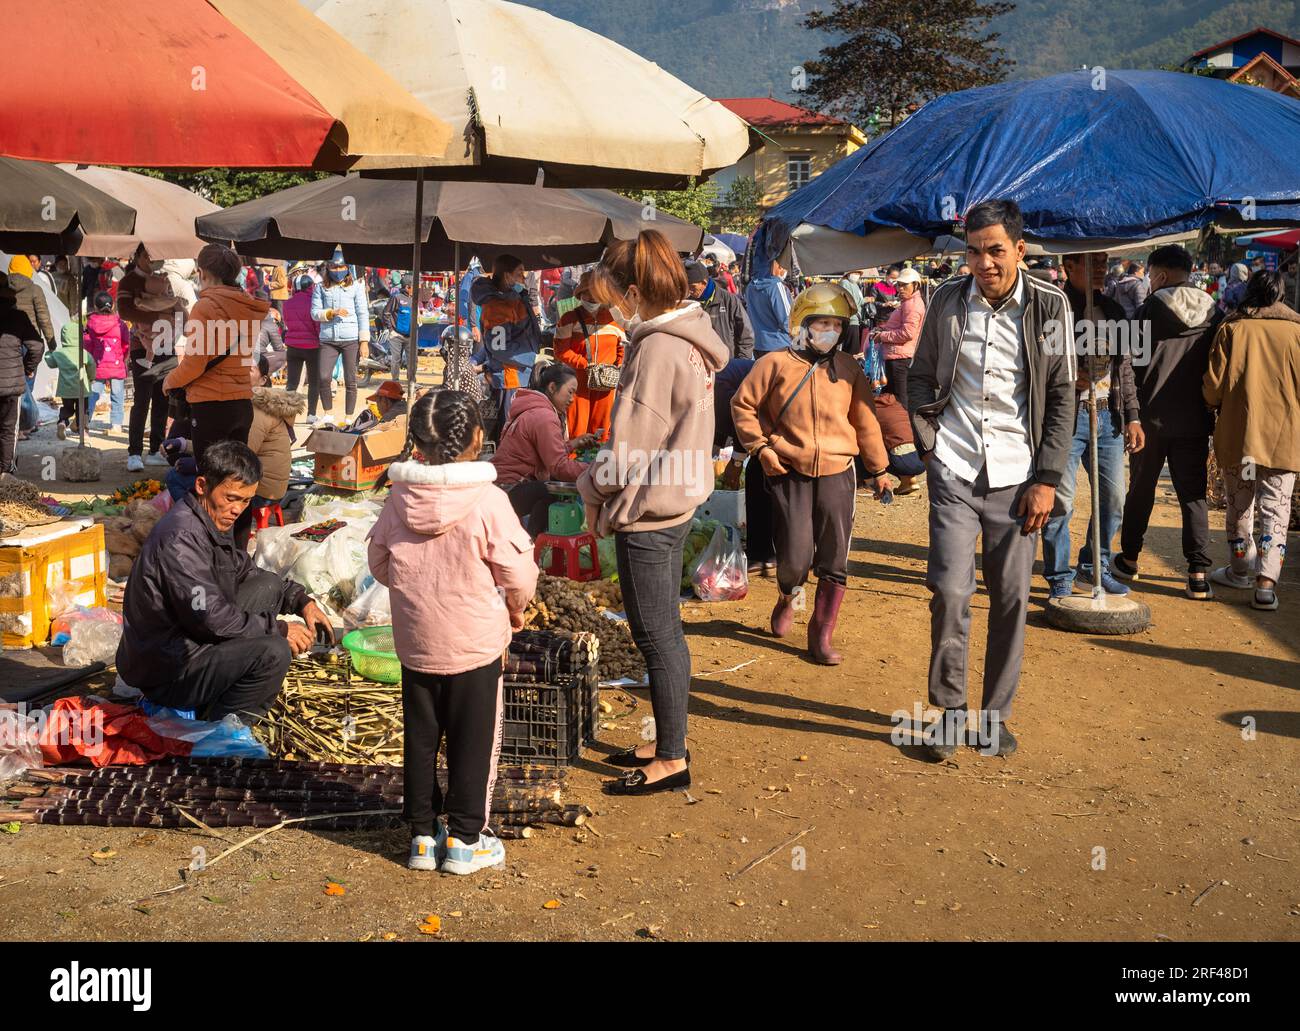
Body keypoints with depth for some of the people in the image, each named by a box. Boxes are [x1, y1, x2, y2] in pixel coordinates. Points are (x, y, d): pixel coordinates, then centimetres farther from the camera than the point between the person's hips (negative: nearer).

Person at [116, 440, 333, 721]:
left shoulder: (213, 523, 8)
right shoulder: (181, 539, -24)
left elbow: (245, 571, 23)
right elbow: (210, 617, -26)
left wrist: (302, 602, 9)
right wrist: (278, 629, -16)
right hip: (164, 673, -11)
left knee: (268, 586, 13)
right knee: (273, 652, -27)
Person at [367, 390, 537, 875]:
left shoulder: (398, 501, -4)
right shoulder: (488, 502, -17)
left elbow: (380, 565, 6)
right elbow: (518, 571, -13)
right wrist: (516, 608, 7)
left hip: (414, 645, 4)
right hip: (475, 644, -4)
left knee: (420, 740, 15)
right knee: (473, 743, 9)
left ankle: (423, 834, 23)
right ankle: (464, 838, 16)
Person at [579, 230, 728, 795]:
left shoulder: (658, 347, -21)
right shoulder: (686, 340, 9)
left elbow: (632, 443, -20)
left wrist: (593, 487, -3)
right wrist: (605, 482, 10)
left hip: (646, 512, -10)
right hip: (673, 504, 10)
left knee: (655, 635, 1)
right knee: (664, 630, 18)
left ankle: (671, 759, 12)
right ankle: (669, 743, 30)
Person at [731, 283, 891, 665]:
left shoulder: (849, 369, 7)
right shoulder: (775, 365, -2)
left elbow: (865, 421, 14)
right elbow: (743, 404, 5)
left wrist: (878, 469, 18)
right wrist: (760, 447, -5)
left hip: (838, 474, 3)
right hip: (790, 475, -3)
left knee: (834, 562, 2)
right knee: (795, 557, -6)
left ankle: (822, 634, 16)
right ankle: (786, 599, 29)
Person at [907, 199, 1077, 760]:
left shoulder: (1050, 306, -2)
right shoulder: (947, 299, 2)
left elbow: (1063, 396, 1)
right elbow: (920, 376, 13)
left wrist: (1047, 479, -3)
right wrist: (929, 444, 1)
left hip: (1017, 476, 0)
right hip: (955, 471, 0)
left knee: (1011, 597, 5)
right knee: (950, 590, -6)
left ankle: (996, 712, 20)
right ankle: (949, 707, 12)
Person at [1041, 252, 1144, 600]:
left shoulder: (1112, 311, 15)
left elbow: (1125, 368, 19)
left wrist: (1132, 417, 14)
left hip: (1107, 414, 6)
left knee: (1113, 499, 10)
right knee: (1061, 501, -2)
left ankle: (1095, 565, 28)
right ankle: (1059, 577, 11)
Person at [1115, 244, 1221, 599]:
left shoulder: (1150, 310, -8)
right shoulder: (1213, 314, 2)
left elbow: (1130, 365, -9)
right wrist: (1212, 412, 13)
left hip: (1152, 417, -2)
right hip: (1195, 420, 2)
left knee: (1141, 489, 13)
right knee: (1194, 494, 5)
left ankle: (1129, 560, 26)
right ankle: (1199, 574, -2)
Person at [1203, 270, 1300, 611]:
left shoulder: (1231, 328, -3)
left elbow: (1213, 385, -6)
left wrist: (1216, 407, 15)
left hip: (1238, 434, 0)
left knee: (1238, 507, 16)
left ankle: (1241, 571, 30)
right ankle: (1266, 582, -7)